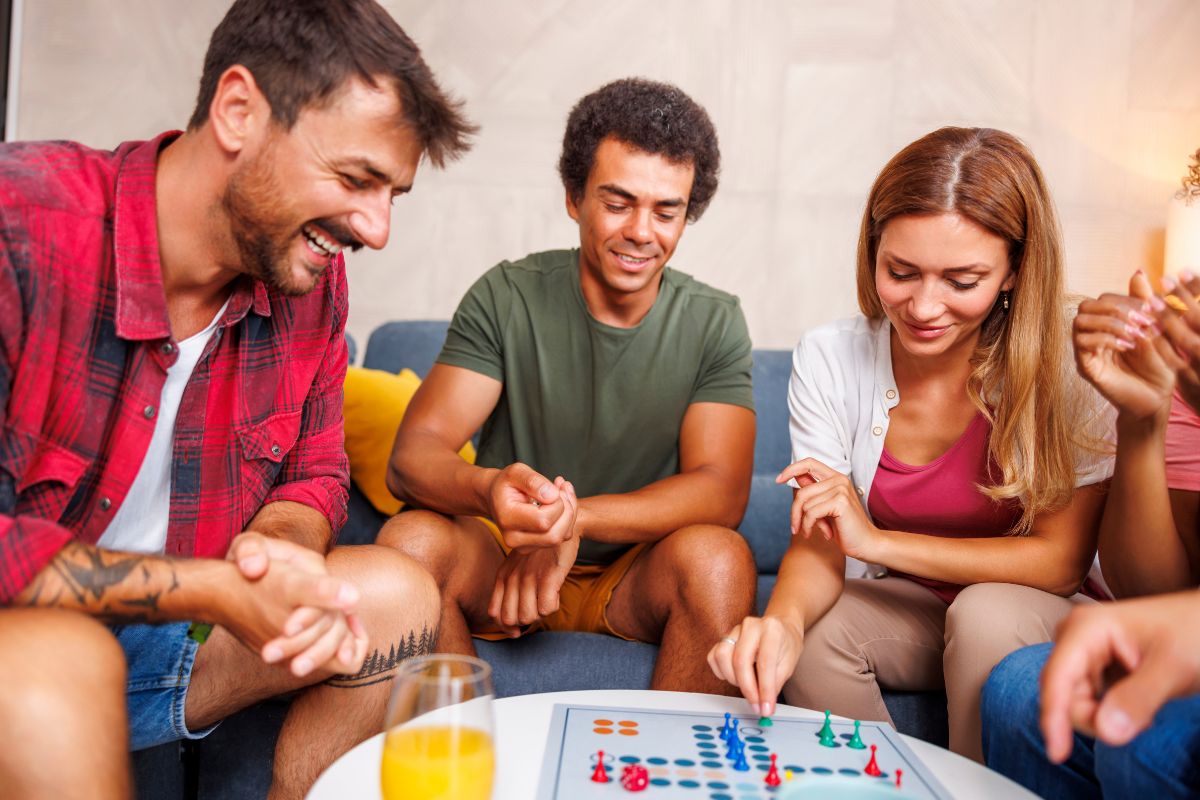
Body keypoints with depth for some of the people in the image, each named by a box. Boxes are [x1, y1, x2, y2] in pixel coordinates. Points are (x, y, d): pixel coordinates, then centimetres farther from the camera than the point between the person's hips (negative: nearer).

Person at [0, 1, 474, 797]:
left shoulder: (312, 276, -5)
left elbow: (315, 478, 3)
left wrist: (278, 550, -20)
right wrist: (211, 588, -31)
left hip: (166, 639, 6)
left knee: (398, 594, -7)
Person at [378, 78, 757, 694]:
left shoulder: (714, 324, -2)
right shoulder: (507, 297, -5)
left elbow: (721, 489, -13)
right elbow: (411, 455, -14)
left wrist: (573, 518, -29)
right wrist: (488, 490, -39)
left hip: (634, 575, 0)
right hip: (504, 568, 0)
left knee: (718, 557, -30)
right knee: (411, 541, -28)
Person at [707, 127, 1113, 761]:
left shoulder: (1067, 368, -21)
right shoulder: (829, 358, -13)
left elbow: (1062, 560, -16)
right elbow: (818, 541, -13)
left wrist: (877, 540, -23)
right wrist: (785, 620, -36)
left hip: (1033, 614, -2)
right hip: (902, 611, 2)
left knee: (985, 613, -32)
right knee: (811, 628, -25)